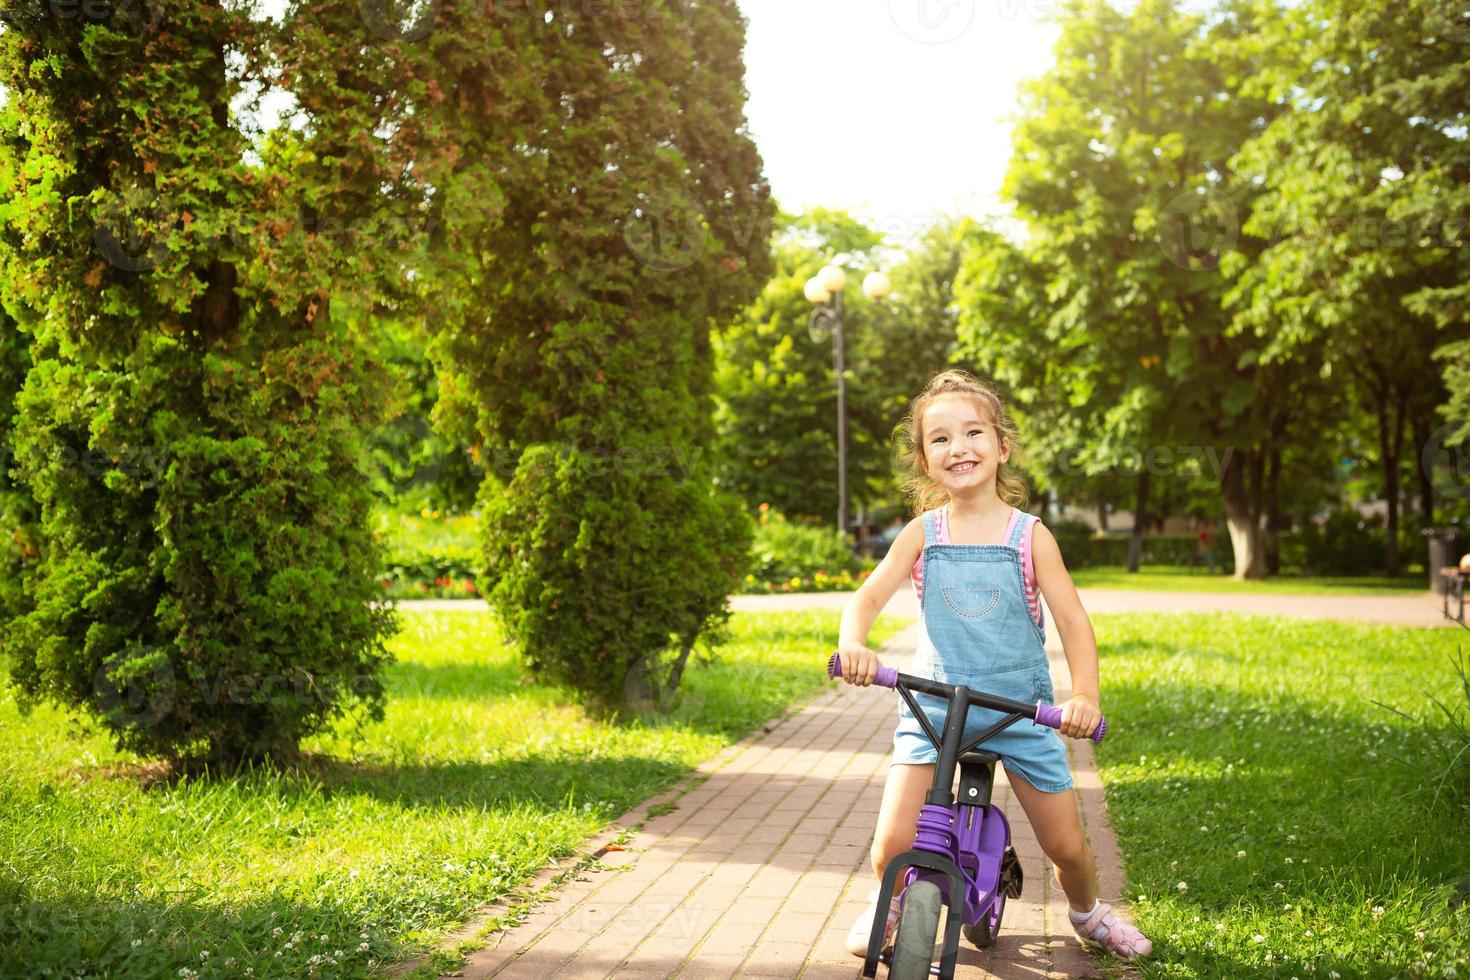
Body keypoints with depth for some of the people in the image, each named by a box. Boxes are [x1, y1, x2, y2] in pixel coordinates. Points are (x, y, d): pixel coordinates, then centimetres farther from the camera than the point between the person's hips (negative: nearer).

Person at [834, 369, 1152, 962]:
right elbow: (867, 597, -12)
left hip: (1019, 706, 0)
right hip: (934, 703, 0)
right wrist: (852, 645, -34)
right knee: (893, 844, -11)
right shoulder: (923, 533, -3)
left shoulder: (1029, 536, -5)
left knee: (1066, 844, 6)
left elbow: (1072, 618, -11)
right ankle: (886, 908, 24)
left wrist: (1086, 695, -27)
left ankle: (1088, 913, 40)